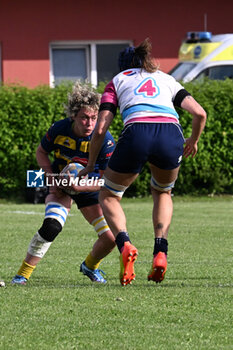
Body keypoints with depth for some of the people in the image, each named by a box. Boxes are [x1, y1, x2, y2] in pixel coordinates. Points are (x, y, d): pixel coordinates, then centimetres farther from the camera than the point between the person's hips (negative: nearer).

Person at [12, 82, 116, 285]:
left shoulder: (104, 140, -23)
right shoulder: (59, 129, -19)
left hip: (89, 189, 1)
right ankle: (23, 274, -17)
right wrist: (51, 176, -14)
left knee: (111, 238, -10)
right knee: (51, 226, -29)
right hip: (61, 186, -1)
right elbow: (41, 152, 2)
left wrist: (79, 186, -33)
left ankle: (90, 266, 25)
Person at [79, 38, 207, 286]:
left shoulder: (117, 81, 27)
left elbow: (100, 129, 16)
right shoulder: (166, 79, 33)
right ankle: (160, 253, 12)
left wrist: (90, 165, 29)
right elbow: (199, 113, 19)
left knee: (109, 196, 21)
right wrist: (193, 142, 38)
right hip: (171, 133, 2)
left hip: (137, 133, -2)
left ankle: (125, 244, -8)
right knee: (162, 192, 32)